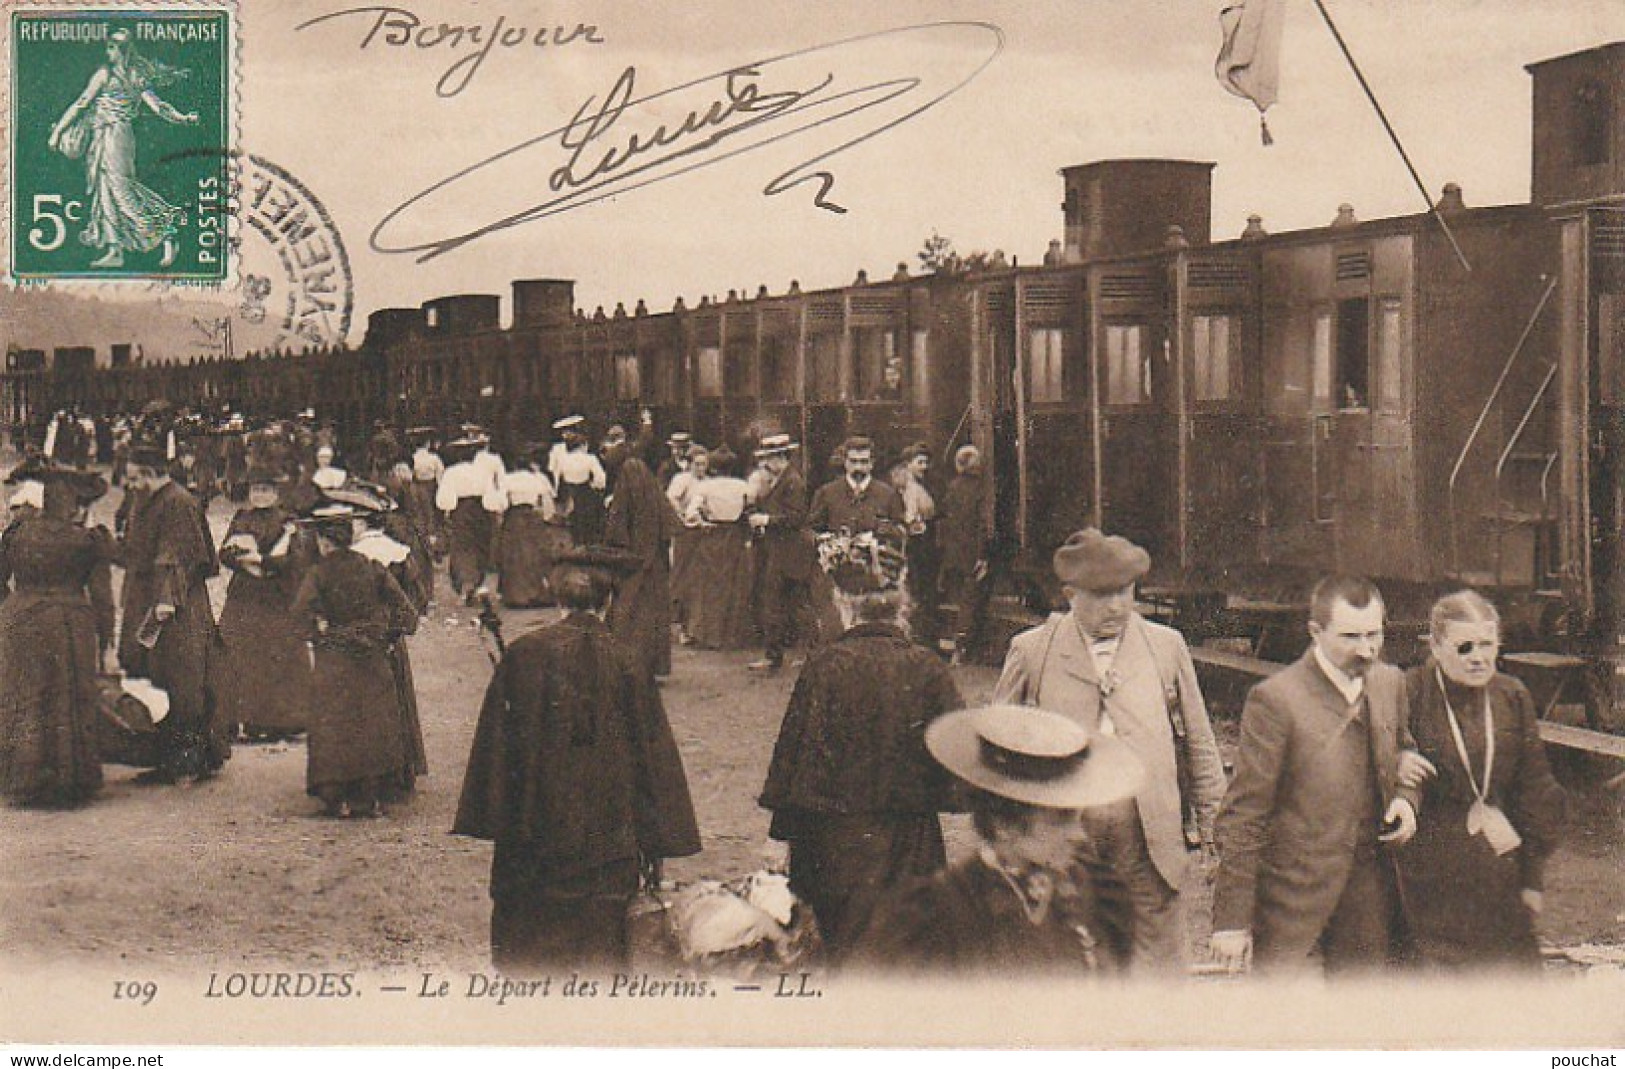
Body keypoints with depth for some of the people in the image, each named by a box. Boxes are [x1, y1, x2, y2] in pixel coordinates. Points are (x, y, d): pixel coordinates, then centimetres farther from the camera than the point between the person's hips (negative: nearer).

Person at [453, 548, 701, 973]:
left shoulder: (524, 654, -7)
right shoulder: (626, 665, -6)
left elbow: (497, 743, -3)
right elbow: (651, 757, -2)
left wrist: (495, 821, 7)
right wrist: (655, 843, 6)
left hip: (534, 834, 0)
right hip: (607, 838, 0)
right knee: (598, 952, 8)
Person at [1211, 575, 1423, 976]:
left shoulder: (1390, 681, 4)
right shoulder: (1275, 699, -16)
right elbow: (1243, 815, -13)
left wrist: (1406, 797, -2)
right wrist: (1232, 919, -14)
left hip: (1371, 897, 6)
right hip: (1292, 893, -6)